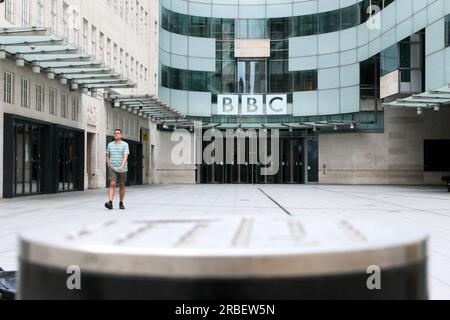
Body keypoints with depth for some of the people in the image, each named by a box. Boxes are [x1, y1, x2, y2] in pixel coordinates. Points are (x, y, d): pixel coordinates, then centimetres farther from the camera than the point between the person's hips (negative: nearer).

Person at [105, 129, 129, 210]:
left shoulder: (125, 144, -3)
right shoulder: (110, 144, 8)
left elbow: (125, 156, -15)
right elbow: (107, 156, 18)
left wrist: (122, 166, -30)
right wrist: (109, 167, 7)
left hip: (122, 169, -1)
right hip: (112, 168, 1)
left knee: (122, 186, 7)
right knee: (112, 184, -14)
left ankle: (121, 203, 19)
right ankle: (110, 203, -23)